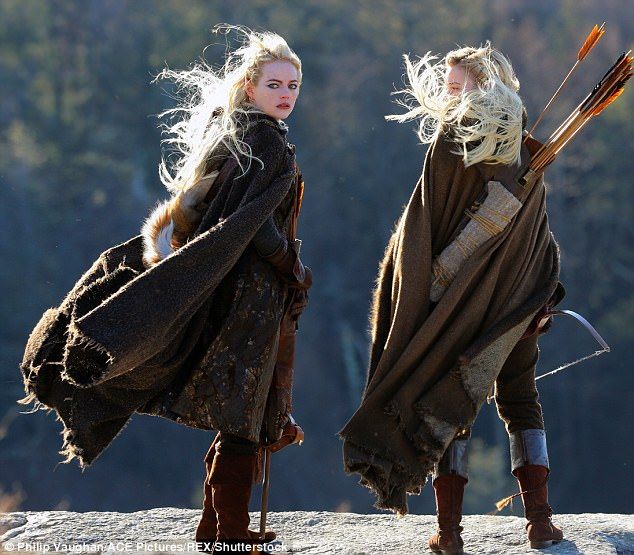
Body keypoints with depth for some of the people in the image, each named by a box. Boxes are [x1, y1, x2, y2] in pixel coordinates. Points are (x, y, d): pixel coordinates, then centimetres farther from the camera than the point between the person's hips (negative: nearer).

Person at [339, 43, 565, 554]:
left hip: (458, 298, -4)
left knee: (452, 407, 4)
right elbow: (542, 239, 6)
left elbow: (424, 225, -12)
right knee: (520, 401, 15)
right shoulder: (527, 152, 5)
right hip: (516, 301, 4)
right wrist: (541, 299, 11)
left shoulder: (451, 140, -10)